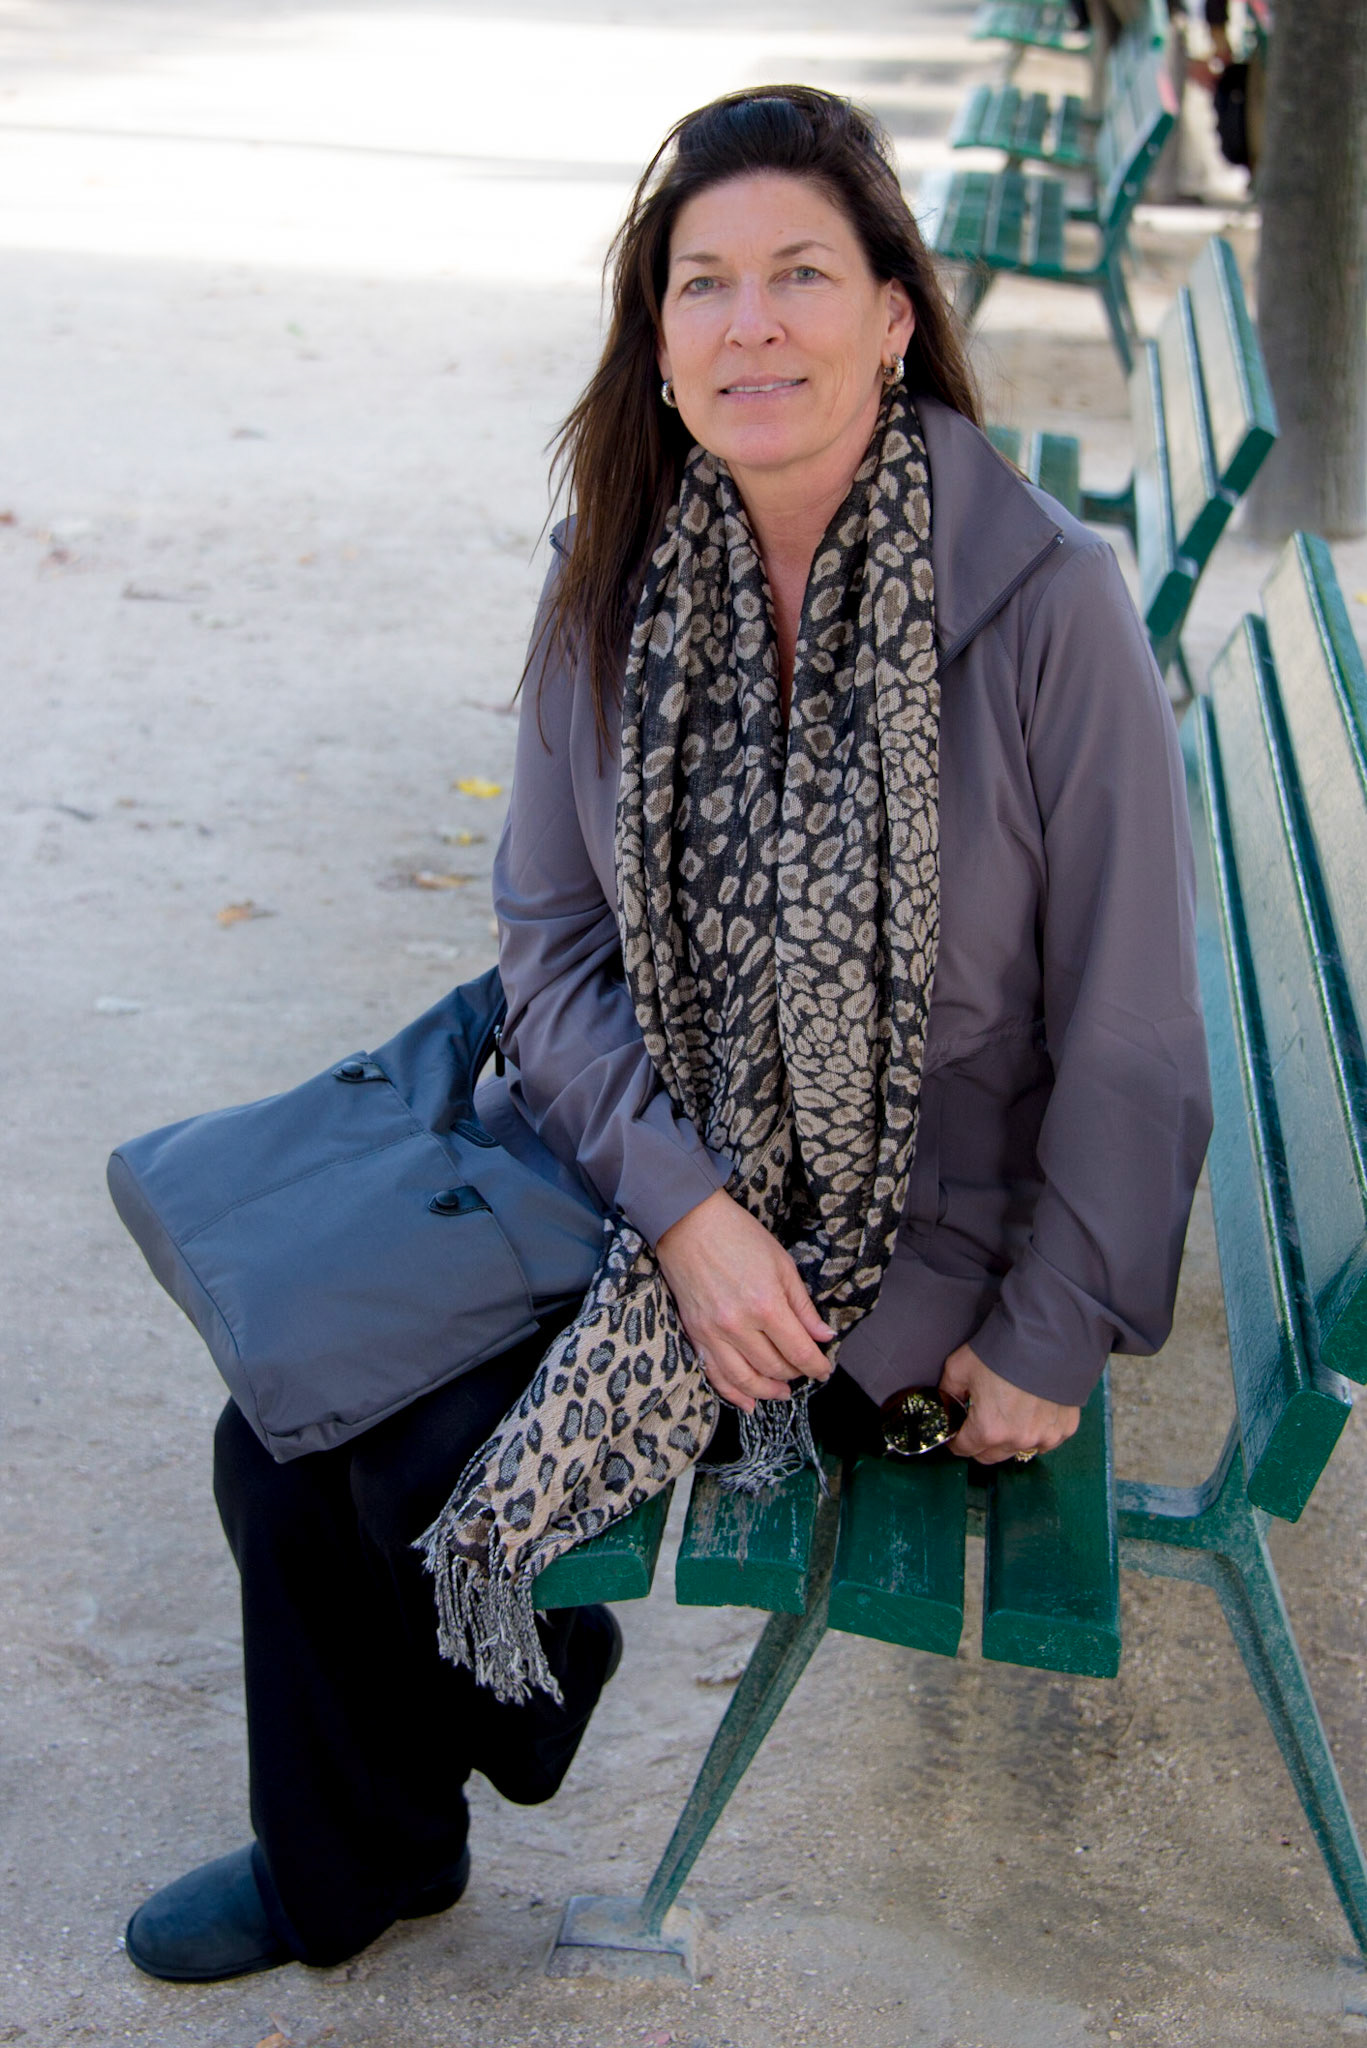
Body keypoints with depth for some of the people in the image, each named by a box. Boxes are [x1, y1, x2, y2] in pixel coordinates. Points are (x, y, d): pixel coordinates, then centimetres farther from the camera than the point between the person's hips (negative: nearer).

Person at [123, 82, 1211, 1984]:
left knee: (439, 1469, -13)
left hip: (896, 1218, -4)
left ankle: (529, 1677, 26)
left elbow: (1126, 1024, -14)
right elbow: (552, 930, -2)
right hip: (626, 1154, 5)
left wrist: (1049, 1338, -9)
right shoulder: (616, 580, -6)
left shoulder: (1046, 600, -21)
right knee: (287, 1432, -5)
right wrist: (682, 1201, -16)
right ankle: (347, 1861, 25)